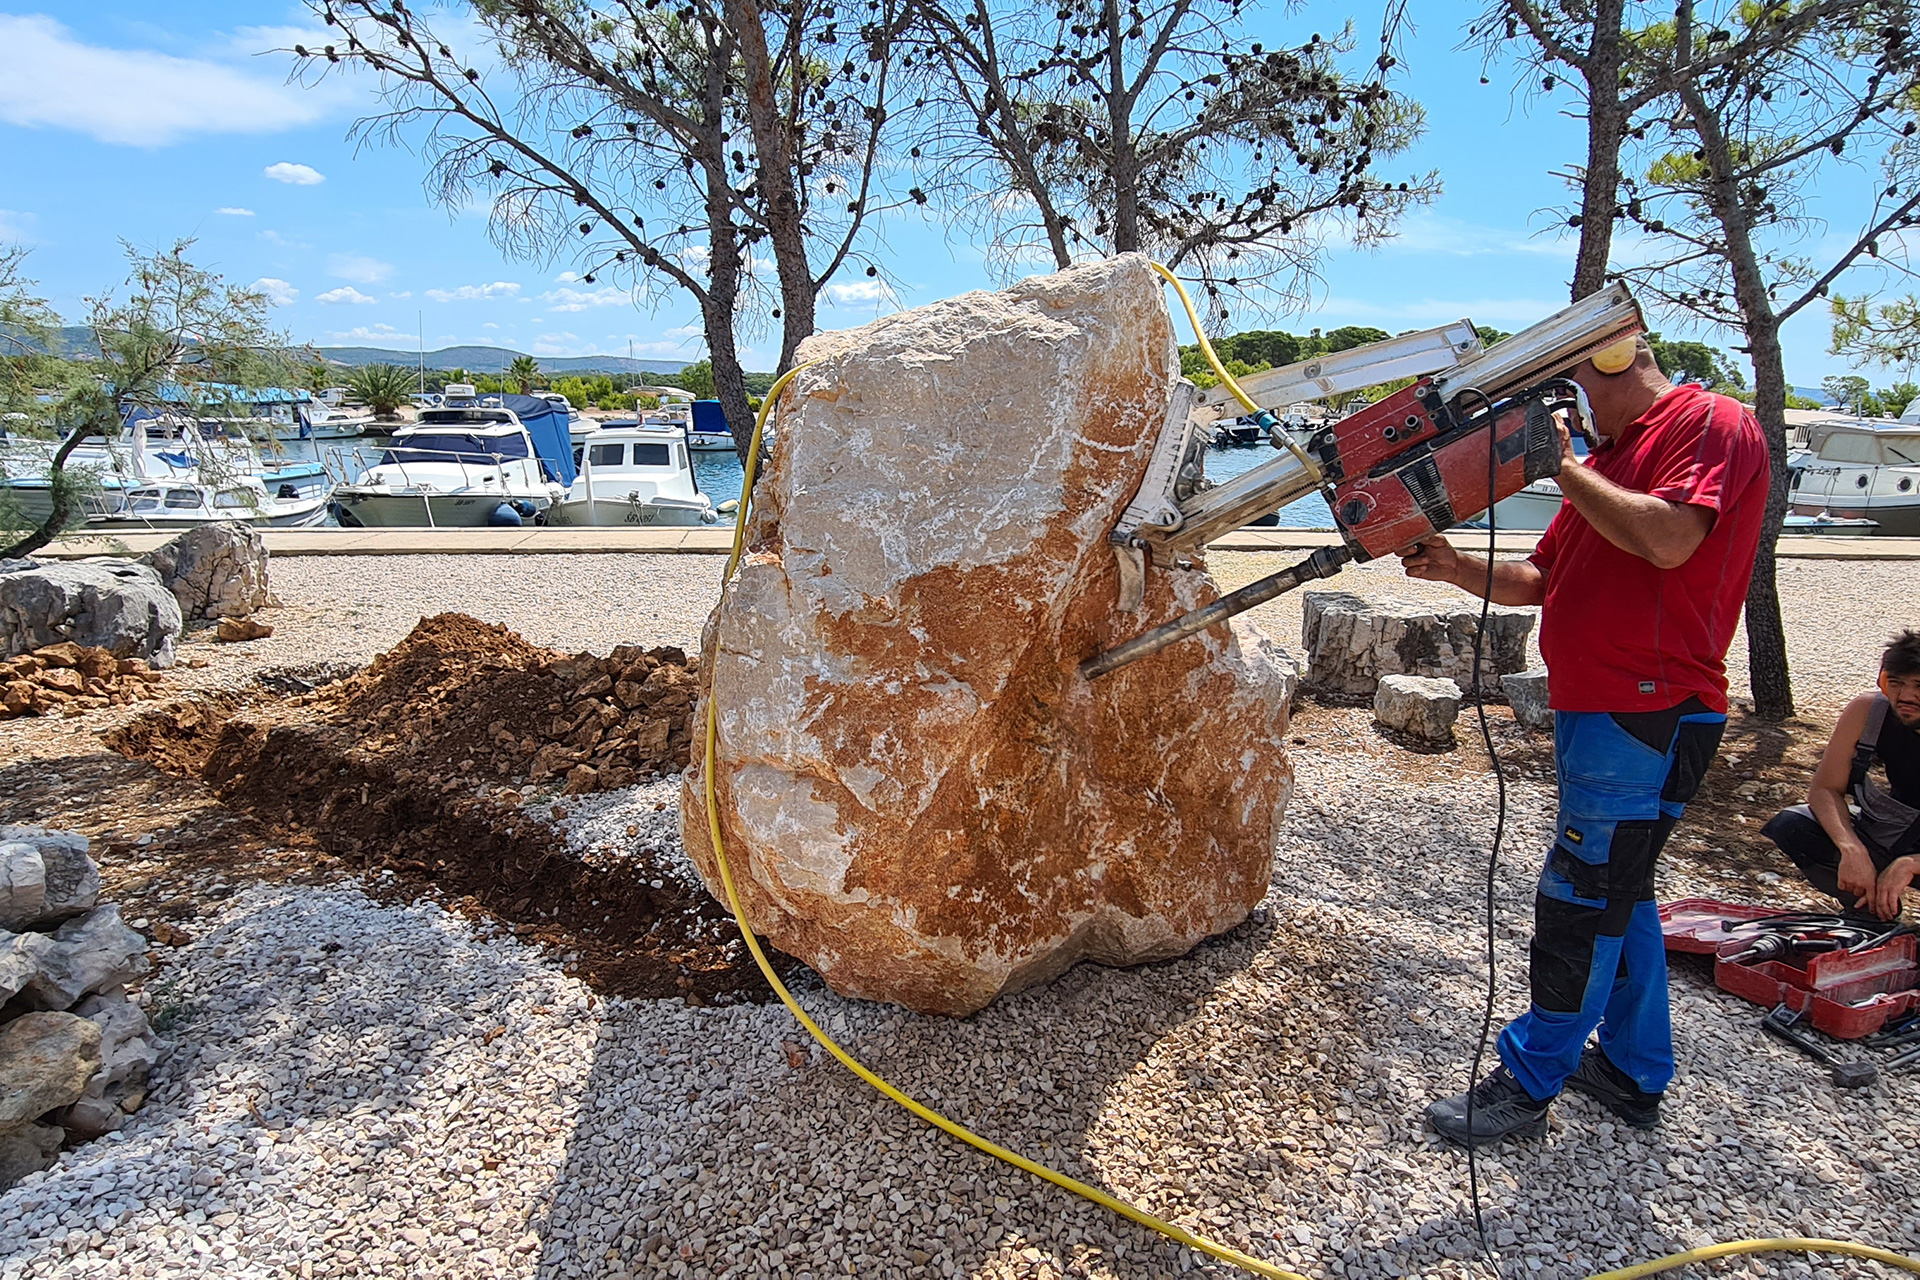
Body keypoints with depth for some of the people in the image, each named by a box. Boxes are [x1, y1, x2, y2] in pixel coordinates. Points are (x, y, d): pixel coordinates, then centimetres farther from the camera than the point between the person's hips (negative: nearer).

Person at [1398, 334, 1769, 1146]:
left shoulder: (1712, 424, -7)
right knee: (1616, 892, 17)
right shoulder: (1608, 455, 20)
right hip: (1593, 713, 10)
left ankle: (1528, 1085, 8)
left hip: (1650, 715, -10)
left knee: (1582, 899, -3)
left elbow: (1668, 539, -24)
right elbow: (1543, 580, 18)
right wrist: (1458, 569, 1)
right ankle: (1634, 1074, 31)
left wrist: (1565, 468, -13)